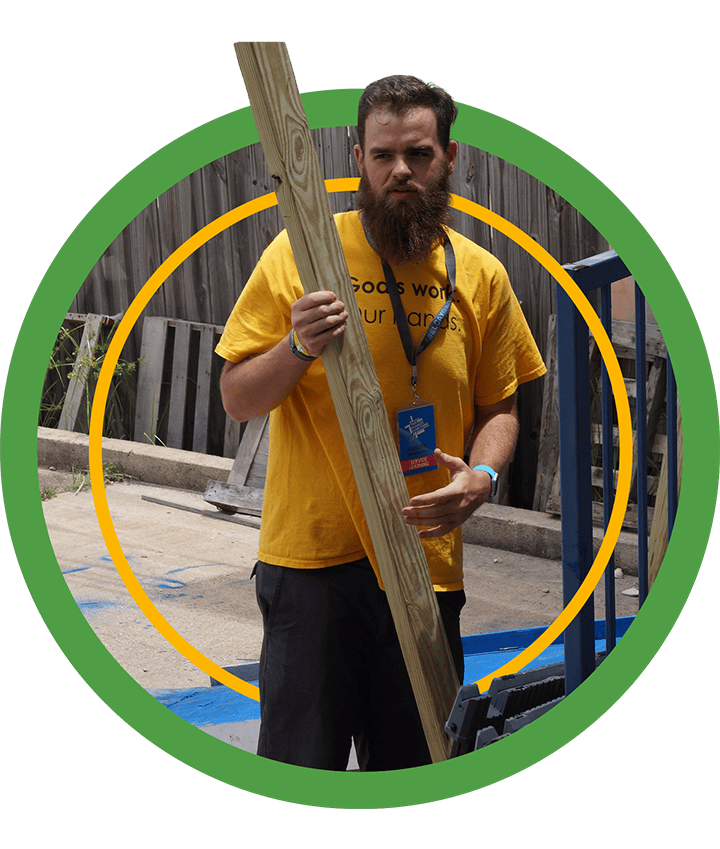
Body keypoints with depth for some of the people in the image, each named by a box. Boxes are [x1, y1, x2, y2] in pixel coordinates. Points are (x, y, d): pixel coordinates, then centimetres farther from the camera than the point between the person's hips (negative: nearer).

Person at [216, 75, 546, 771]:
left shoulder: (482, 276, 6)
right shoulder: (301, 253, -3)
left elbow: (499, 407, 13)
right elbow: (236, 400, -1)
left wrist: (480, 475, -8)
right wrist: (298, 348, -20)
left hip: (427, 557, 3)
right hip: (312, 555, -3)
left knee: (412, 767, 12)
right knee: (300, 766, -1)